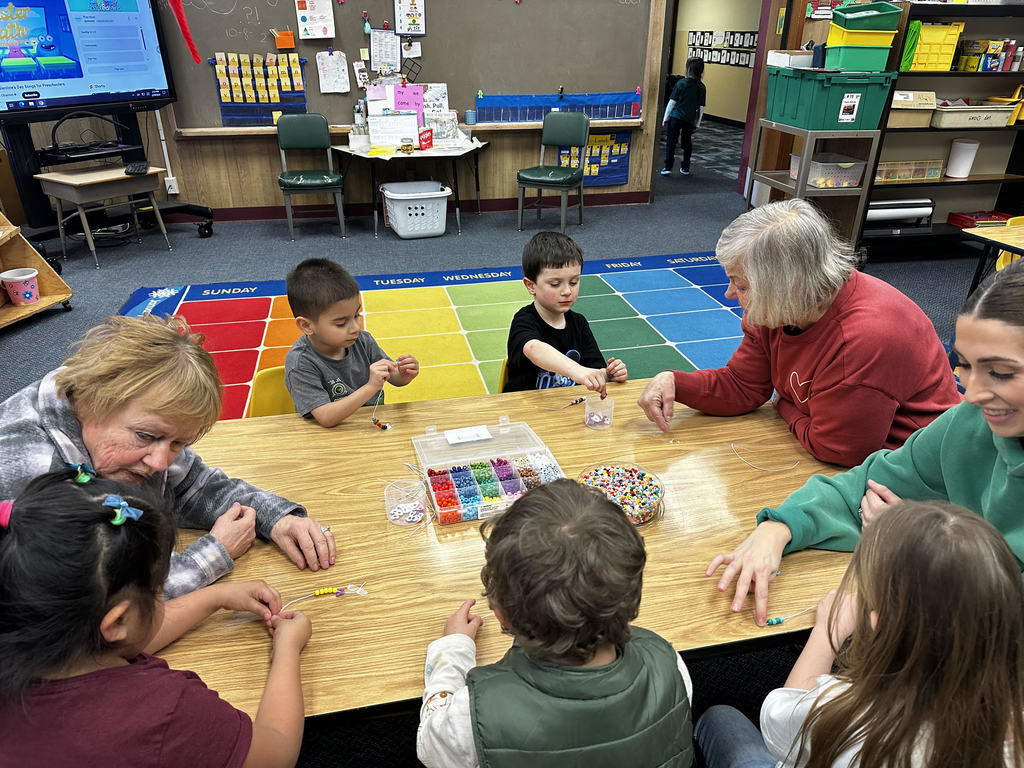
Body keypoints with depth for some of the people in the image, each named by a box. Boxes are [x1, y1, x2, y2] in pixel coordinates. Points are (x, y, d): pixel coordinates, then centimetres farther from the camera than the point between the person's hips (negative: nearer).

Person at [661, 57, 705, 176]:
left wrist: (665, 118, 1)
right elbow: (701, 108, 4)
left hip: (675, 117, -3)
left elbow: (672, 102, -7)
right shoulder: (702, 87, 2)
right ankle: (685, 168, 24)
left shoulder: (681, 83, -8)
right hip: (690, 120, 3)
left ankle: (667, 167, -6)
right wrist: (697, 124, 12)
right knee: (687, 144, 17)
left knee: (670, 142, 3)